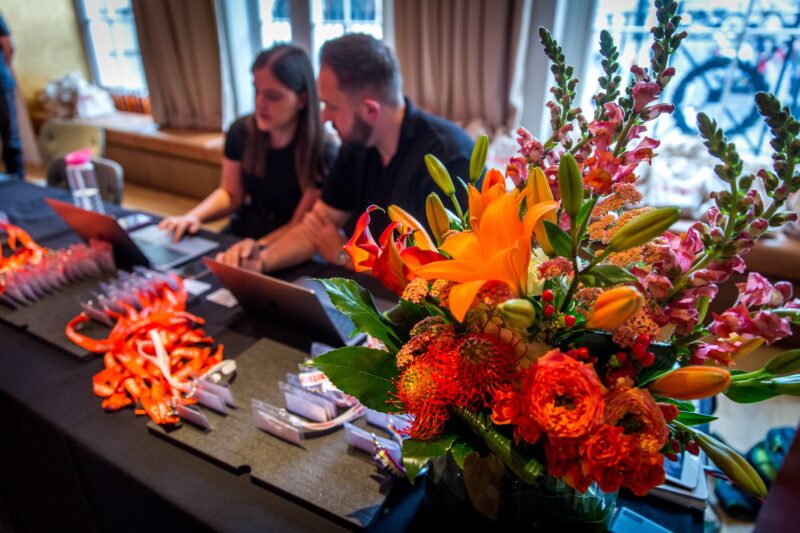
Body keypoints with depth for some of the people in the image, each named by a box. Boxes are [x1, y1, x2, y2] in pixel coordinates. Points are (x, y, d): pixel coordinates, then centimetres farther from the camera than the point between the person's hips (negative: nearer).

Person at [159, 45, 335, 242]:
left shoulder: (322, 153, -18)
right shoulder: (241, 131, -3)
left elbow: (300, 227, -15)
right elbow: (230, 193, 9)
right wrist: (194, 216, -8)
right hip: (241, 233, 5)